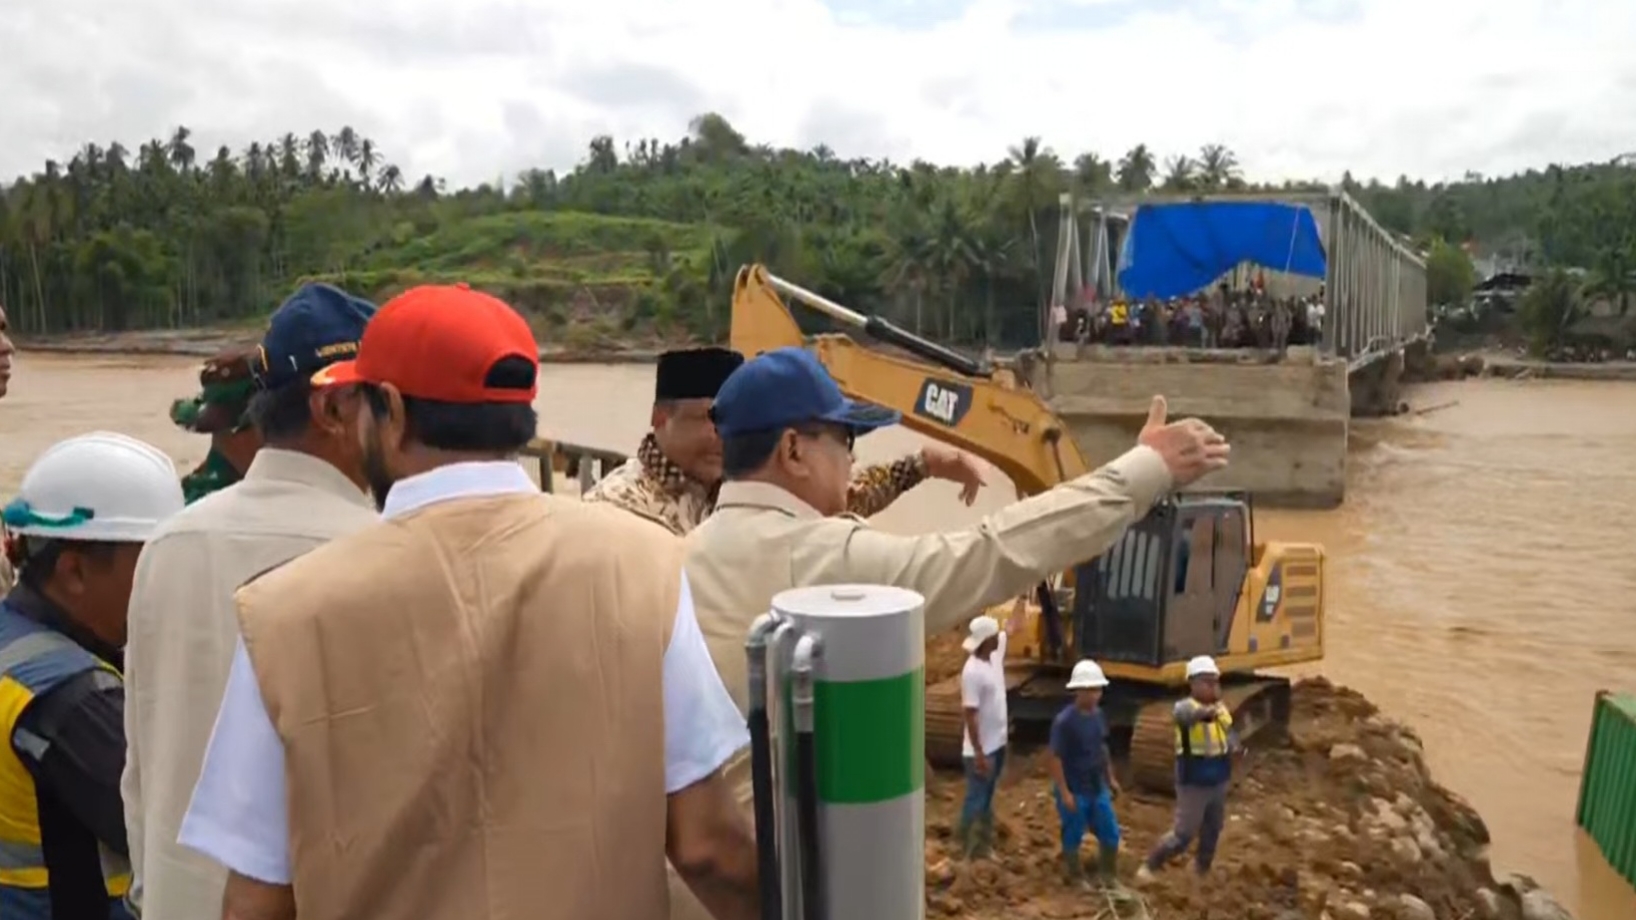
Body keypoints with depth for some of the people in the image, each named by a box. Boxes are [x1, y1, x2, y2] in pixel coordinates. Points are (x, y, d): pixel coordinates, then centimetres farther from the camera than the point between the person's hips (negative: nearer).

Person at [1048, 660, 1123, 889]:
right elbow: (1055, 758, -19)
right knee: (1073, 837, 10)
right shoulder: (1064, 721, -23)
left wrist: (1110, 778, 17)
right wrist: (1064, 792, -19)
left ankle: (1108, 876, 33)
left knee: (1110, 834, 13)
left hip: (1098, 788, 7)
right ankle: (1075, 877, 31)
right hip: (1074, 791, -7)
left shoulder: (1098, 715, 0)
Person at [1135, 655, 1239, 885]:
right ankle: (1149, 866, 15)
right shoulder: (1185, 707, -19)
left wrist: (1233, 746, -14)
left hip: (1218, 783, 7)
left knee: (1212, 833, 20)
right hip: (1193, 785, -6)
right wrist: (1205, 711, -66)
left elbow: (1231, 737, 12)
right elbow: (1187, 714, -43)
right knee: (1183, 835, -3)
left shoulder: (1222, 710, 3)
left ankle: (1202, 870, 41)